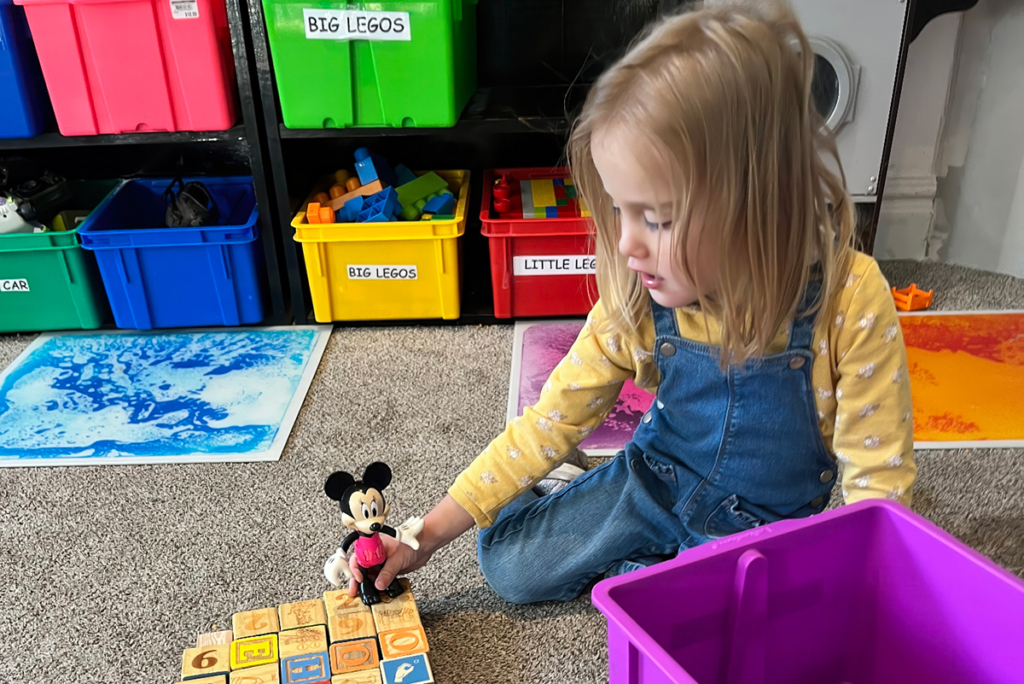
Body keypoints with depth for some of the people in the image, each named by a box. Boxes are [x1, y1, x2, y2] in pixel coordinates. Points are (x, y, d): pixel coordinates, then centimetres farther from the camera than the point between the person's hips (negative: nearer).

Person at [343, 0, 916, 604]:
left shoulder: (850, 300, -28)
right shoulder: (639, 298, -17)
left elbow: (877, 479, -17)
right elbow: (554, 419, -10)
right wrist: (430, 534, -11)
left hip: (769, 529, -2)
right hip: (656, 481, 2)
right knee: (507, 564, -3)